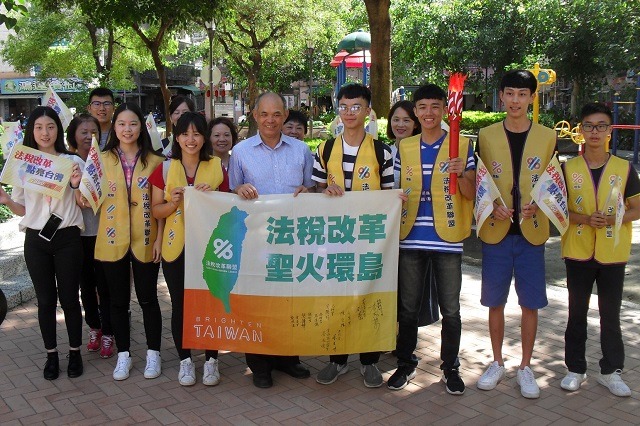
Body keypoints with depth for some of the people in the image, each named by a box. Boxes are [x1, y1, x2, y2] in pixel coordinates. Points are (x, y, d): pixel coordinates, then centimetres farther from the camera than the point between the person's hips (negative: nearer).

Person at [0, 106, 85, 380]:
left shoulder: (73, 162, -1)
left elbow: (83, 204, 2)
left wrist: (76, 185, -16)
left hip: (67, 238, -1)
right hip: (36, 240, 2)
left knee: (69, 297, 5)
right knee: (46, 300, 8)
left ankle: (75, 352, 21)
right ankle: (51, 355, 22)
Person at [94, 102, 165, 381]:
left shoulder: (154, 161, 2)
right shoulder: (102, 160, 4)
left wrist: (160, 237, -5)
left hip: (145, 241, -1)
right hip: (112, 241, 1)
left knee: (148, 298, 7)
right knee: (118, 300, 10)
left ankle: (153, 353, 21)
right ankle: (123, 355, 23)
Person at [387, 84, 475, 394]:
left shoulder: (462, 146, 1)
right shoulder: (404, 147, 9)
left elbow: (470, 195, -2)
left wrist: (461, 174, -22)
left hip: (447, 239, -2)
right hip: (410, 238, 3)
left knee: (450, 310, 7)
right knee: (407, 308, 10)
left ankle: (450, 367, 23)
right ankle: (405, 364, 26)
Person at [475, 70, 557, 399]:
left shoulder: (547, 137, 4)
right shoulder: (486, 136, 4)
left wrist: (537, 206, -13)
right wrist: (491, 207, -12)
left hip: (531, 232, 0)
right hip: (496, 231, 0)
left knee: (530, 304, 5)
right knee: (495, 302, 8)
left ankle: (525, 367, 21)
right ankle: (497, 363, 25)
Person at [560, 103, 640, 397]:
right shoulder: (568, 169, 0)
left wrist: (614, 219, -15)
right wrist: (585, 219, -16)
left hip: (612, 254, 0)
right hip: (578, 251, 0)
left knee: (610, 314, 9)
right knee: (577, 313, 10)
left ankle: (611, 371, 23)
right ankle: (575, 369, 22)